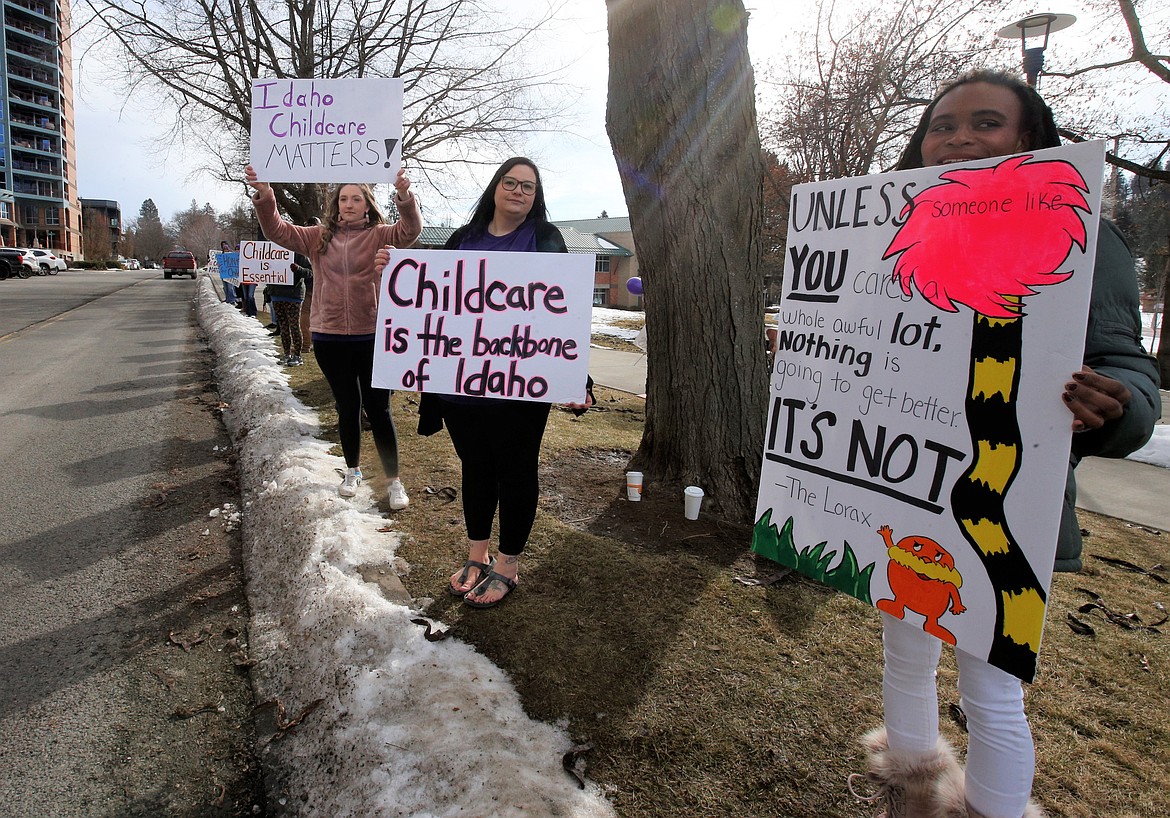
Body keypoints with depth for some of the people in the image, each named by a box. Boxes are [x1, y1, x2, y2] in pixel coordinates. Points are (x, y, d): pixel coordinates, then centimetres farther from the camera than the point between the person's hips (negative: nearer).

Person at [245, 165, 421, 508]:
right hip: (329, 337, 3)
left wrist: (404, 195, -36)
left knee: (378, 408, 2)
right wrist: (264, 196, -17)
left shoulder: (379, 235, 0)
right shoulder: (319, 236, 8)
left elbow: (410, 229, -18)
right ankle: (352, 470, 32)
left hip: (372, 336, -3)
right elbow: (278, 231, 0)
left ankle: (394, 480, 13)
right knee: (347, 406, 15)